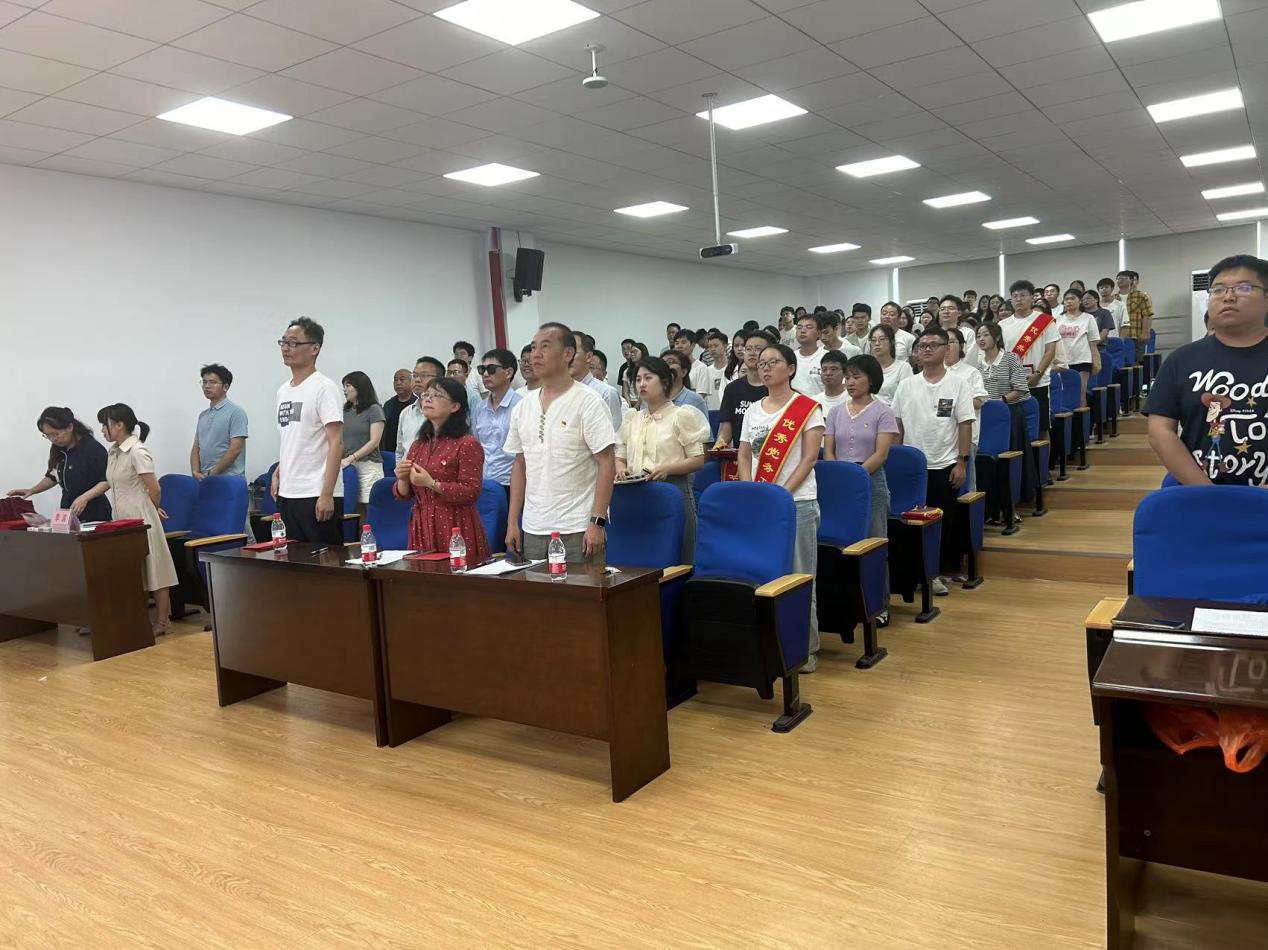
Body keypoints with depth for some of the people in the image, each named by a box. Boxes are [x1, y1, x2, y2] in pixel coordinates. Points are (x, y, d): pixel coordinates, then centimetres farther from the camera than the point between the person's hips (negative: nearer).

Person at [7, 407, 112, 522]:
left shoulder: (93, 448, -15)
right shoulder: (58, 450, 7)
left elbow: (107, 481, -14)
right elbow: (53, 476, 23)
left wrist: (85, 497, -25)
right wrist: (31, 490, 12)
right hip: (67, 513, 6)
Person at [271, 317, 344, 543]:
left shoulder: (324, 388, -10)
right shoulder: (283, 390, 15)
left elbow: (336, 443, -16)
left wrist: (327, 494, -21)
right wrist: (277, 474, 14)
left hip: (317, 496, -8)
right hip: (286, 494, 8)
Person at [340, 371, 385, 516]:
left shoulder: (373, 410, 2)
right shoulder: (344, 410, 18)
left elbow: (374, 441, -5)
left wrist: (351, 458, -11)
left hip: (368, 465, -4)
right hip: (348, 467, 5)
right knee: (355, 510, -2)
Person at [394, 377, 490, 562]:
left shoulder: (467, 444, -7)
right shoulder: (418, 445, 14)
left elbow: (472, 492, -15)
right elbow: (403, 496, 17)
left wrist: (431, 484, -19)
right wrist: (402, 479, -4)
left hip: (455, 529, -6)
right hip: (421, 530, 6)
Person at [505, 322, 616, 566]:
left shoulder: (588, 402, -8)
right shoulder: (523, 407, 10)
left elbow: (606, 464, -11)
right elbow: (520, 465, 15)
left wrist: (597, 522, -16)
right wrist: (512, 522, 10)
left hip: (578, 530, -5)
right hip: (533, 530, 6)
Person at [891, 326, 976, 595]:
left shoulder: (958, 383, -3)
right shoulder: (907, 385, 4)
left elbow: (965, 424, -5)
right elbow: (897, 425, 8)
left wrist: (962, 462, -9)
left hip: (944, 465, -2)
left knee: (944, 521, 5)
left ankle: (936, 572, 17)